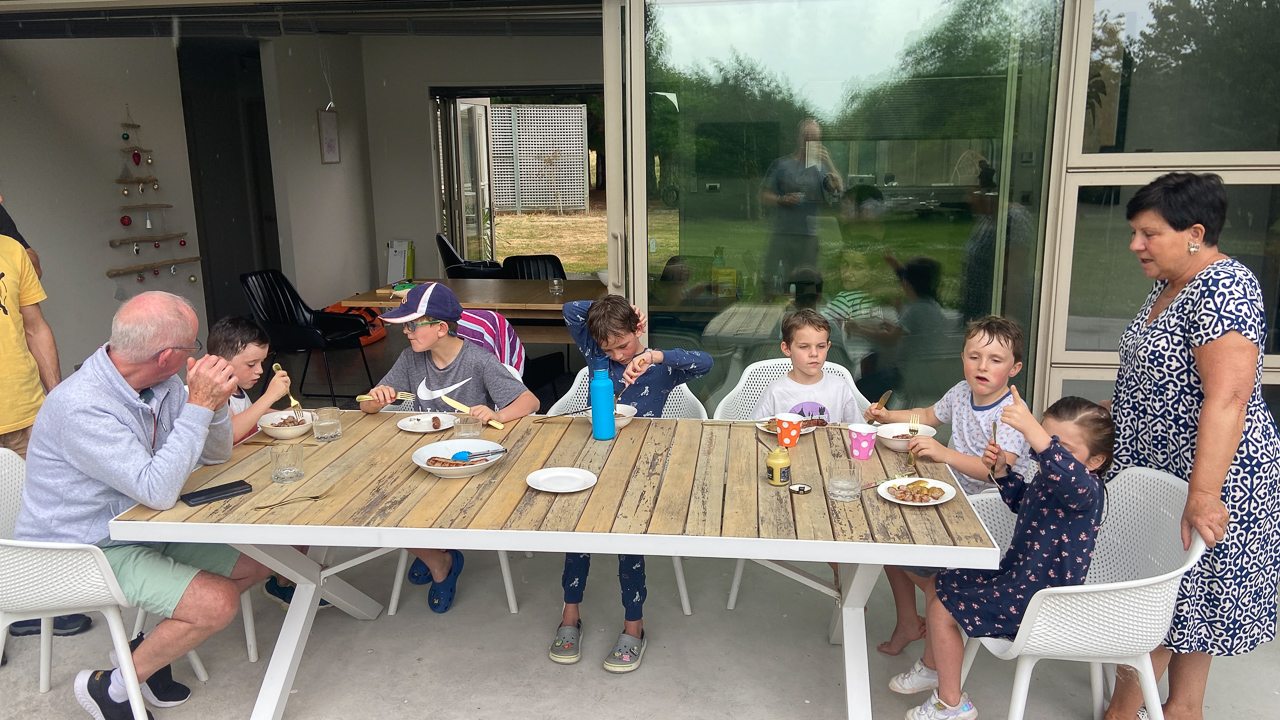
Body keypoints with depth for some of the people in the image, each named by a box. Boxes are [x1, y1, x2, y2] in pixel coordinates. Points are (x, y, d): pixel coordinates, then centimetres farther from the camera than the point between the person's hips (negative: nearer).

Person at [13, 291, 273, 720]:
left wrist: (214, 402, -14)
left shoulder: (162, 384, -4)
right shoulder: (81, 407, -29)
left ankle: (152, 647, 15)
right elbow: (159, 491, -34)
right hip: (84, 552, -8)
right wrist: (198, 405, -31)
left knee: (259, 561, 4)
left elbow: (214, 456, 6)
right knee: (218, 602, -22)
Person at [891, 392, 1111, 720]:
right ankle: (931, 668, 37)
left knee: (942, 610, -11)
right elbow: (1021, 500, 23)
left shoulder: (1087, 491, -28)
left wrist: (1030, 429, -66)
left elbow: (1071, 477, -56)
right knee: (936, 584, 17)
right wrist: (1002, 470, 4)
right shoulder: (1047, 478, 1)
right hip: (1015, 573, 10)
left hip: (1037, 598, -10)